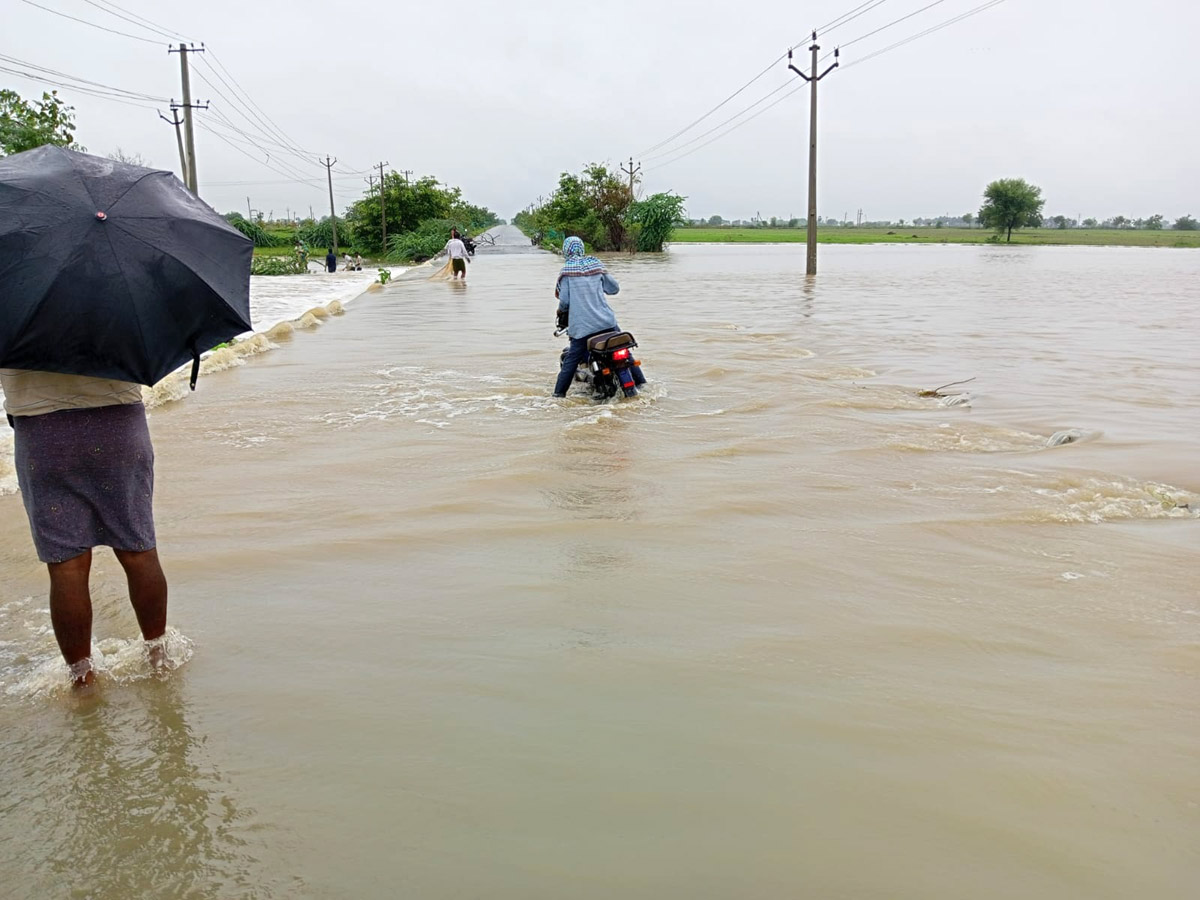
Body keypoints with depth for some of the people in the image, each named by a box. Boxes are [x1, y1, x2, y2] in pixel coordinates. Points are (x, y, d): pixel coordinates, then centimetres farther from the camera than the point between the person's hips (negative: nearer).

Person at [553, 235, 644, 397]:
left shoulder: (566, 271, -1)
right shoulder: (596, 265, 8)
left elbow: (564, 300, -6)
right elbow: (614, 288, 14)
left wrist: (561, 311, 15)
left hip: (581, 325, -2)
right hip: (606, 321, 3)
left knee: (571, 360, 4)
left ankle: (558, 394, 5)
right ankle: (642, 384, 19)